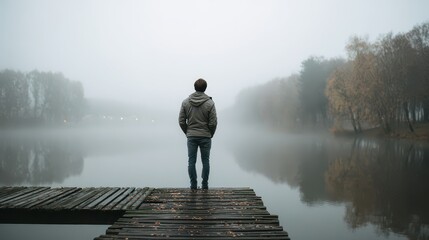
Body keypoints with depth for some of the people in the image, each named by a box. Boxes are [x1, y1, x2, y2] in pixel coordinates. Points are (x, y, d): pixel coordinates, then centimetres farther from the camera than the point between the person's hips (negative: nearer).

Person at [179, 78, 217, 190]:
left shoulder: (185, 102, -1)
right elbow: (213, 123, -9)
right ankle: (204, 185, 12)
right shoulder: (210, 103, -8)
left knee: (191, 161, 7)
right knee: (205, 161, 8)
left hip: (191, 137, 2)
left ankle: (193, 185, 11)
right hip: (205, 137, -1)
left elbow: (181, 121, 0)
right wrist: (210, 134, 8)